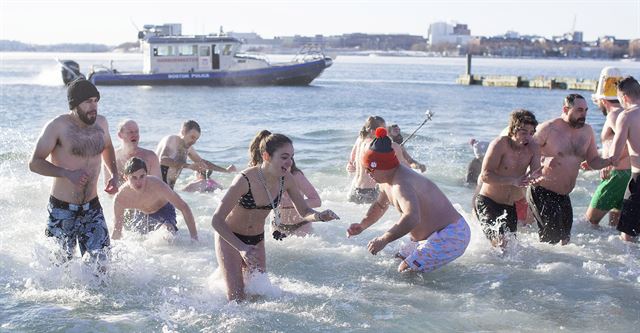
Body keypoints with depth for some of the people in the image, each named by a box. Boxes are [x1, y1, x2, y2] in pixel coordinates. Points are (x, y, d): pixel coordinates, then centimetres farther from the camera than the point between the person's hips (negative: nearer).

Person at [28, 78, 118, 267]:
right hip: (62, 210, -4)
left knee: (100, 264, -3)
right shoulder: (58, 126, -14)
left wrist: (114, 175, 9)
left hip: (92, 207, 4)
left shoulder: (101, 123, 3)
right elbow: (35, 163, -15)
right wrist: (67, 173, -27)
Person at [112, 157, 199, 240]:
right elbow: (117, 229, -11)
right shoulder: (120, 198, -27)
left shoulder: (157, 186, -35)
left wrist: (194, 238, -29)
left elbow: (184, 207, -28)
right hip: (142, 216, 4)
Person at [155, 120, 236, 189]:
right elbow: (163, 159, -33)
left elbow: (203, 162, 27)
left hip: (169, 188, 8)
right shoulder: (171, 140, -13)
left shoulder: (188, 148, 12)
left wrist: (226, 170, 23)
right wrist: (189, 166, -41)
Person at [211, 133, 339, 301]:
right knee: (237, 297, -9)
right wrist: (242, 248, -43)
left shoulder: (286, 180, -15)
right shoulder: (245, 180, -32)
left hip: (257, 240, 6)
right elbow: (216, 220, -31)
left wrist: (319, 216, -28)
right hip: (229, 238, -5)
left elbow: (304, 212, -3)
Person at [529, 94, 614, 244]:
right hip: (542, 193, -7)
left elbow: (593, 161, 12)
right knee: (551, 238, -12)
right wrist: (544, 161, -30)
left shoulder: (587, 131, 6)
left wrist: (609, 161, -9)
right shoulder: (548, 128, -13)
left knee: (565, 240, 13)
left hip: (564, 196, 7)